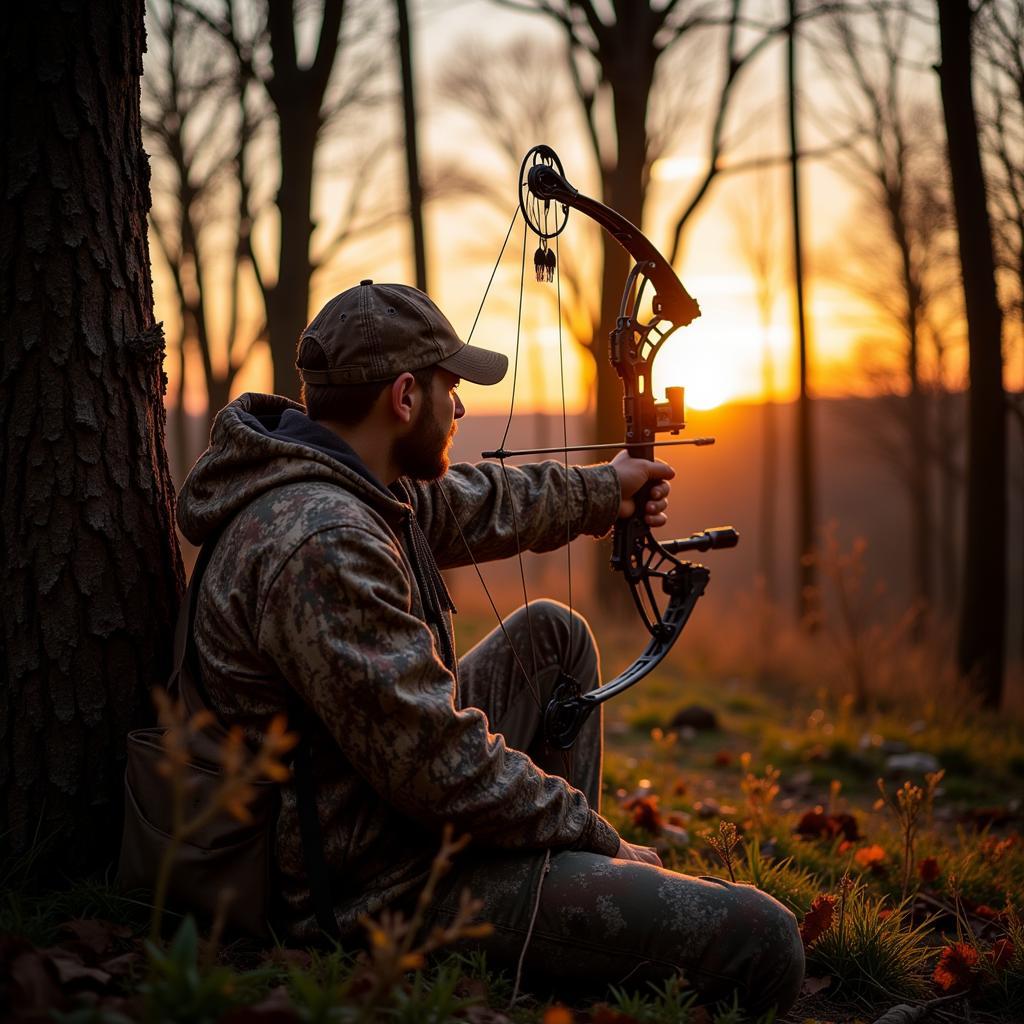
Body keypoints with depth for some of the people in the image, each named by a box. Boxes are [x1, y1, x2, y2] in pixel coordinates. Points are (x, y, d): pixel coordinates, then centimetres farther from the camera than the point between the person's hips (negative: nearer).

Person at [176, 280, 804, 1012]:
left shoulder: (350, 485, 3)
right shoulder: (321, 545, -29)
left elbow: (475, 503, 24)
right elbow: (436, 769, -27)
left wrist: (601, 491, 39)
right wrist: (598, 835, -13)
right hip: (387, 890, -11)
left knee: (551, 634, 26)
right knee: (761, 944, -18)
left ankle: (565, 874, 26)